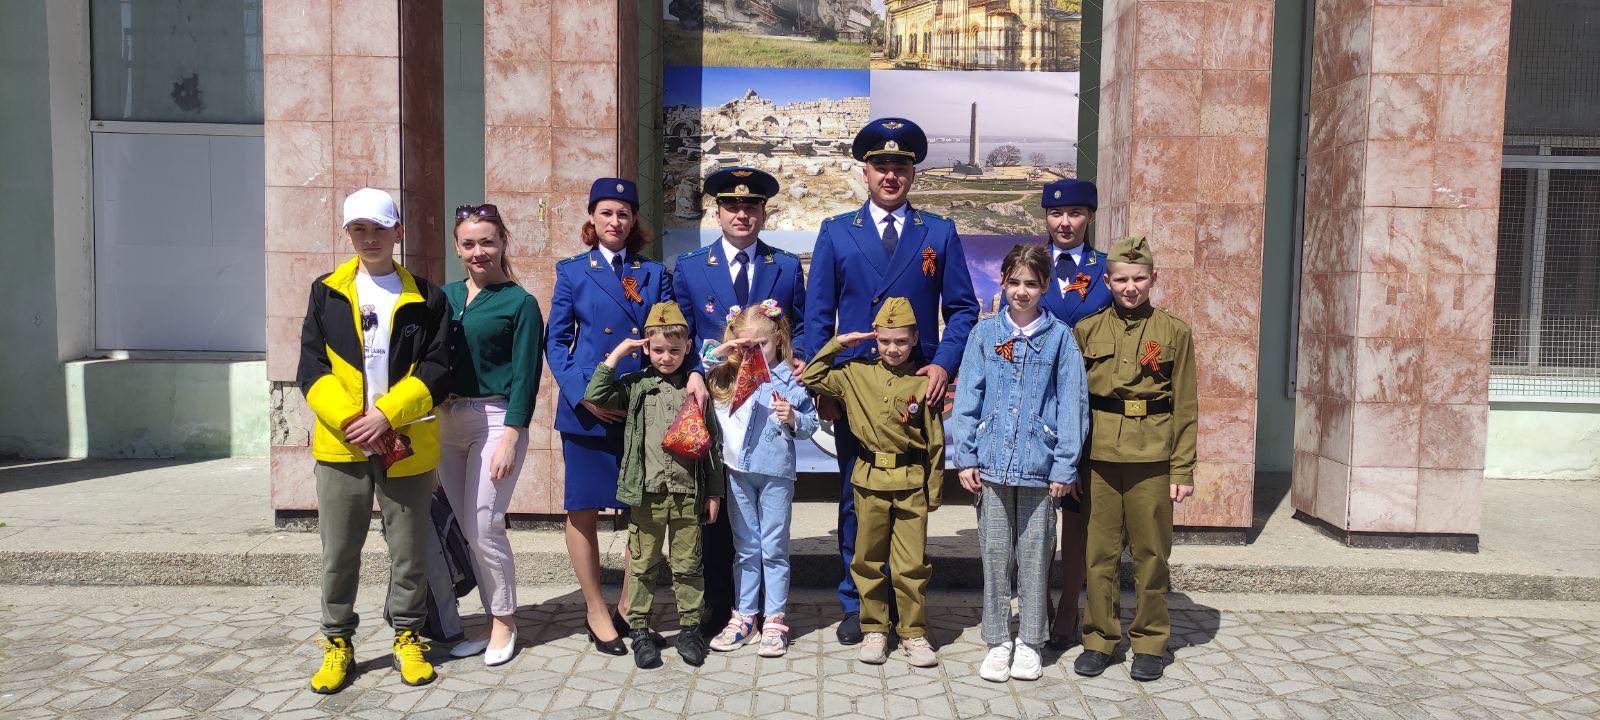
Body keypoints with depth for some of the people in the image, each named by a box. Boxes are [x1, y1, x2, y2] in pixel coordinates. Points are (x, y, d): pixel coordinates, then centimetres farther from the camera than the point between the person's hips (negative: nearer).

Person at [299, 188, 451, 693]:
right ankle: (337, 642, 25)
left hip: (407, 446, -1)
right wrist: (351, 421, -12)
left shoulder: (426, 298, 3)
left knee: (409, 551, 8)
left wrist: (385, 415, -15)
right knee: (338, 552, 9)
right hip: (341, 443, 1)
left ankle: (408, 637, 25)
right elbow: (312, 369, 1)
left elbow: (436, 371, -4)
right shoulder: (326, 292, 7)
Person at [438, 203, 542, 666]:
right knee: (466, 528, 9)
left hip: (495, 420, -6)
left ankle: (505, 623, 12)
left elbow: (525, 376, -8)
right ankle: (493, 620, 21)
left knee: (484, 526, -7)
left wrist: (510, 438, -14)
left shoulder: (519, 303, -5)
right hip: (447, 420, 6)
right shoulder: (446, 296, 11)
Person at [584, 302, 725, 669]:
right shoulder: (635, 386, 5)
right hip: (646, 492, 0)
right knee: (643, 564, 6)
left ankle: (690, 627, 20)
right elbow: (595, 396, -9)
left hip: (688, 493, 1)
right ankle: (639, 629, 17)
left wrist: (714, 492, 7)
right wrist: (616, 354, -7)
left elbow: (711, 443, 9)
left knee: (688, 564, 8)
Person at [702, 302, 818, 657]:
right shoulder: (727, 375, 5)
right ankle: (744, 615, 22)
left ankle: (775, 620, 12)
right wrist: (718, 351, -7)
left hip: (776, 472, -3)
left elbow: (811, 423, 1)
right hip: (738, 471, 3)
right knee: (745, 547, 13)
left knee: (774, 548, 4)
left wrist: (793, 418, -19)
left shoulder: (788, 379, -3)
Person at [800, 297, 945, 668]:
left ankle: (913, 633, 17)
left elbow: (935, 440, 2)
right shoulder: (857, 373, 3)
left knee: (911, 563, 2)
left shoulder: (924, 382, -2)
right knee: (869, 560, 10)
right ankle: (873, 630, 24)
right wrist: (838, 344, 1)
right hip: (870, 480, 2)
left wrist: (934, 490, 3)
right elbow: (811, 377, 8)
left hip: (911, 483, -2)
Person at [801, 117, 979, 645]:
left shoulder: (940, 233, 8)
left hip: (918, 386, 0)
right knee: (856, 497, 7)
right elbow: (818, 314, 5)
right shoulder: (836, 232, 8)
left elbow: (962, 309, 8)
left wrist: (943, 364, -9)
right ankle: (855, 606, 18)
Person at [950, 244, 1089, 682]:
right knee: (995, 553, 7)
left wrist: (1065, 466, -5)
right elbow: (967, 397, 3)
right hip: (992, 462, 1)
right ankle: (998, 641, 20)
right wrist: (965, 457, -3)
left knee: (1035, 554, 7)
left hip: (1039, 464, -1)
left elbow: (1071, 403, 0)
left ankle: (1029, 642, 21)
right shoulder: (985, 333, 4)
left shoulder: (1059, 336, 1)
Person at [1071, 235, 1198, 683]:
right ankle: (1100, 639, 20)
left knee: (1150, 553, 7)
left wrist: (1183, 469, -1)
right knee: (1100, 553, 6)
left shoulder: (1174, 332, 3)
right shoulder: (1086, 331, 6)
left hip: (1152, 461, -1)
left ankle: (1150, 642, 21)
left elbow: (1186, 407, 3)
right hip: (1099, 459, 1)